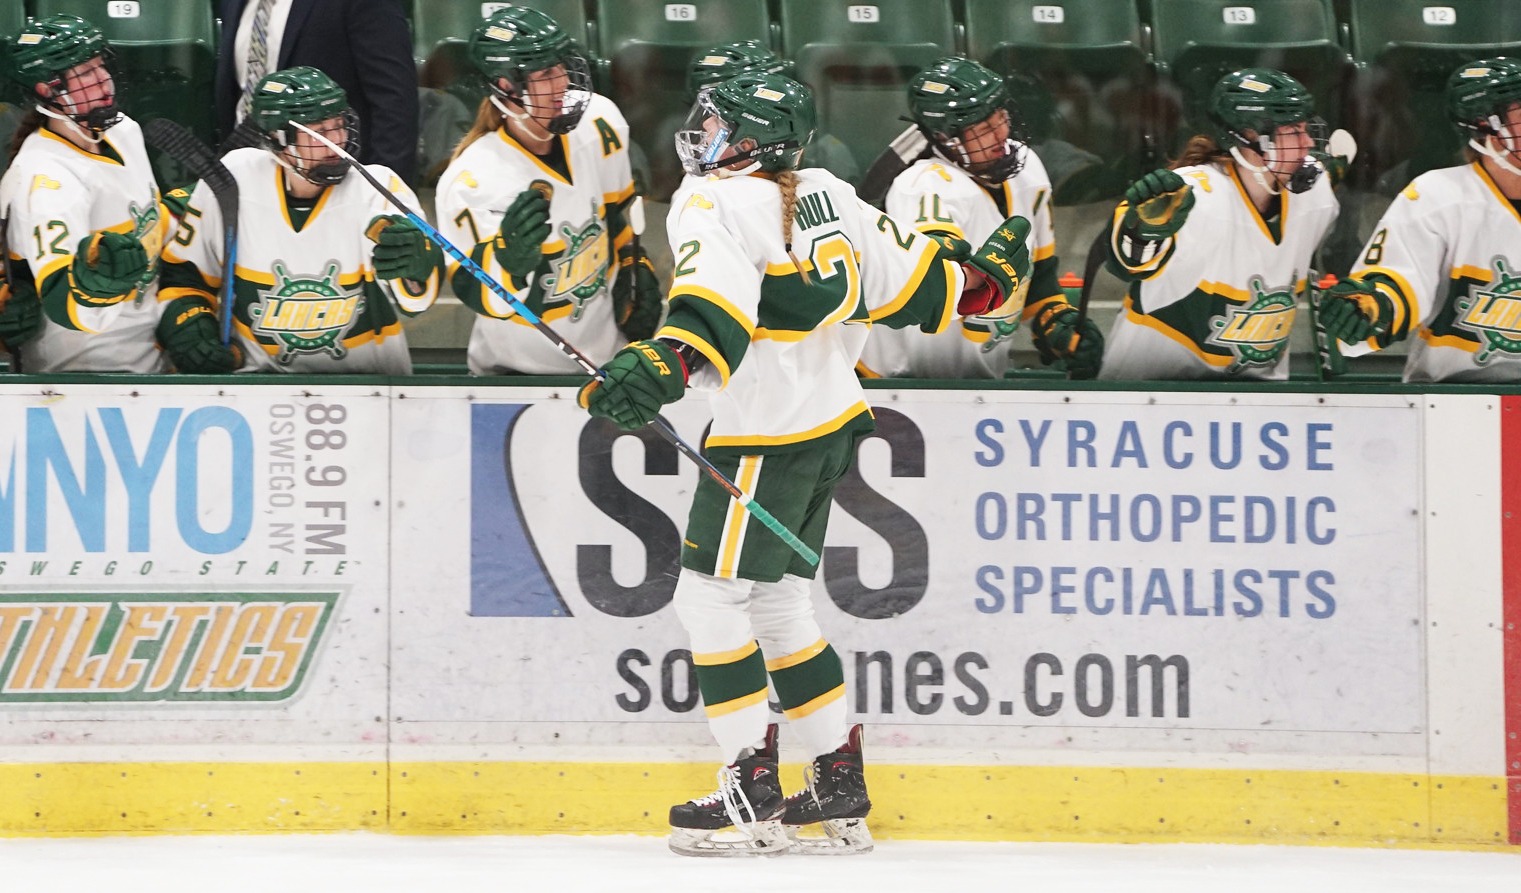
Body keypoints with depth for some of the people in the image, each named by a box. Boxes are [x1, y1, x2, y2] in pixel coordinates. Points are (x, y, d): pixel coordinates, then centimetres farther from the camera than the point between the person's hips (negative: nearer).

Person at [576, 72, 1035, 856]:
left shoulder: (715, 208, -12)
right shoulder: (828, 197, 10)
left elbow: (719, 300, -30)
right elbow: (907, 278, 13)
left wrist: (666, 364, -44)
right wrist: (985, 281, 30)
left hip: (769, 435, -9)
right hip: (831, 422, 9)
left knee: (709, 597, -4)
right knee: (776, 601, 16)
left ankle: (752, 795, -5)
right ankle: (839, 792, 17)